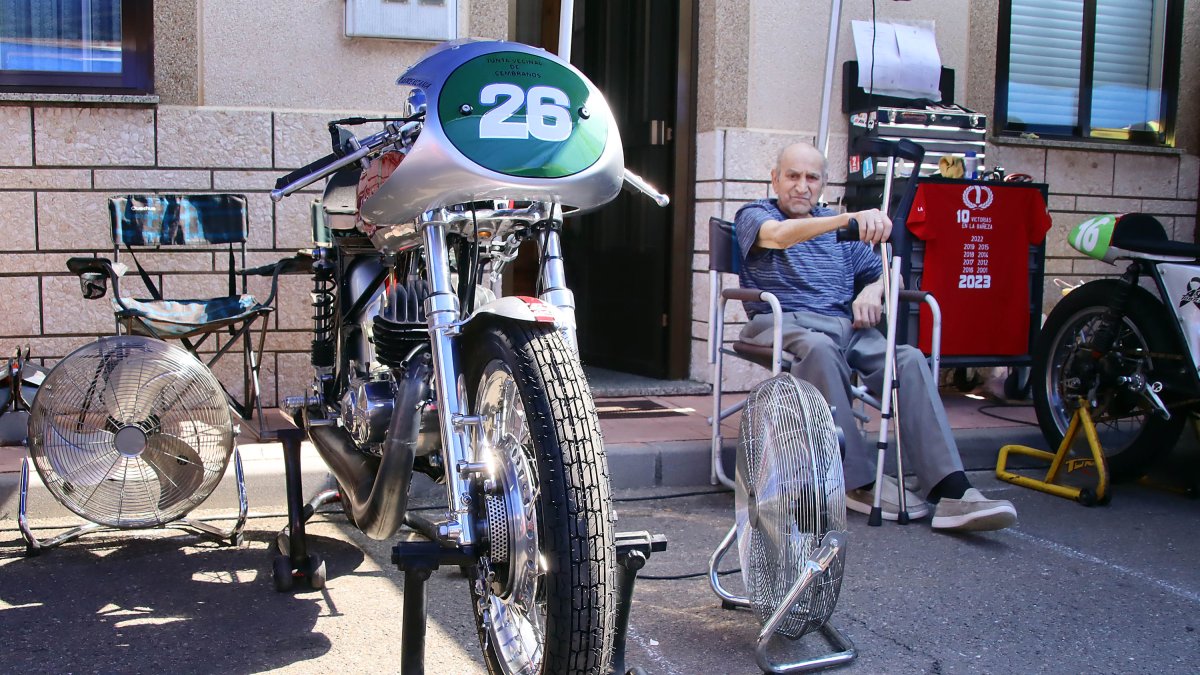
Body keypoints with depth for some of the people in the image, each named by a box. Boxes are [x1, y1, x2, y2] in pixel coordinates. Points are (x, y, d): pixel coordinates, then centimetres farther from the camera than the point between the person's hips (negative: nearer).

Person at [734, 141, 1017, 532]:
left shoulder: (839, 228, 29)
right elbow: (780, 235, -14)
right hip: (786, 323, -4)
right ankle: (859, 481, -34)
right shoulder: (754, 215, 12)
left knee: (909, 359, -25)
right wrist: (851, 218, -29)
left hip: (846, 325, 5)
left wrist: (872, 290, 4)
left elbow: (885, 272, 30)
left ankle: (950, 492, -34)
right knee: (819, 348, -40)